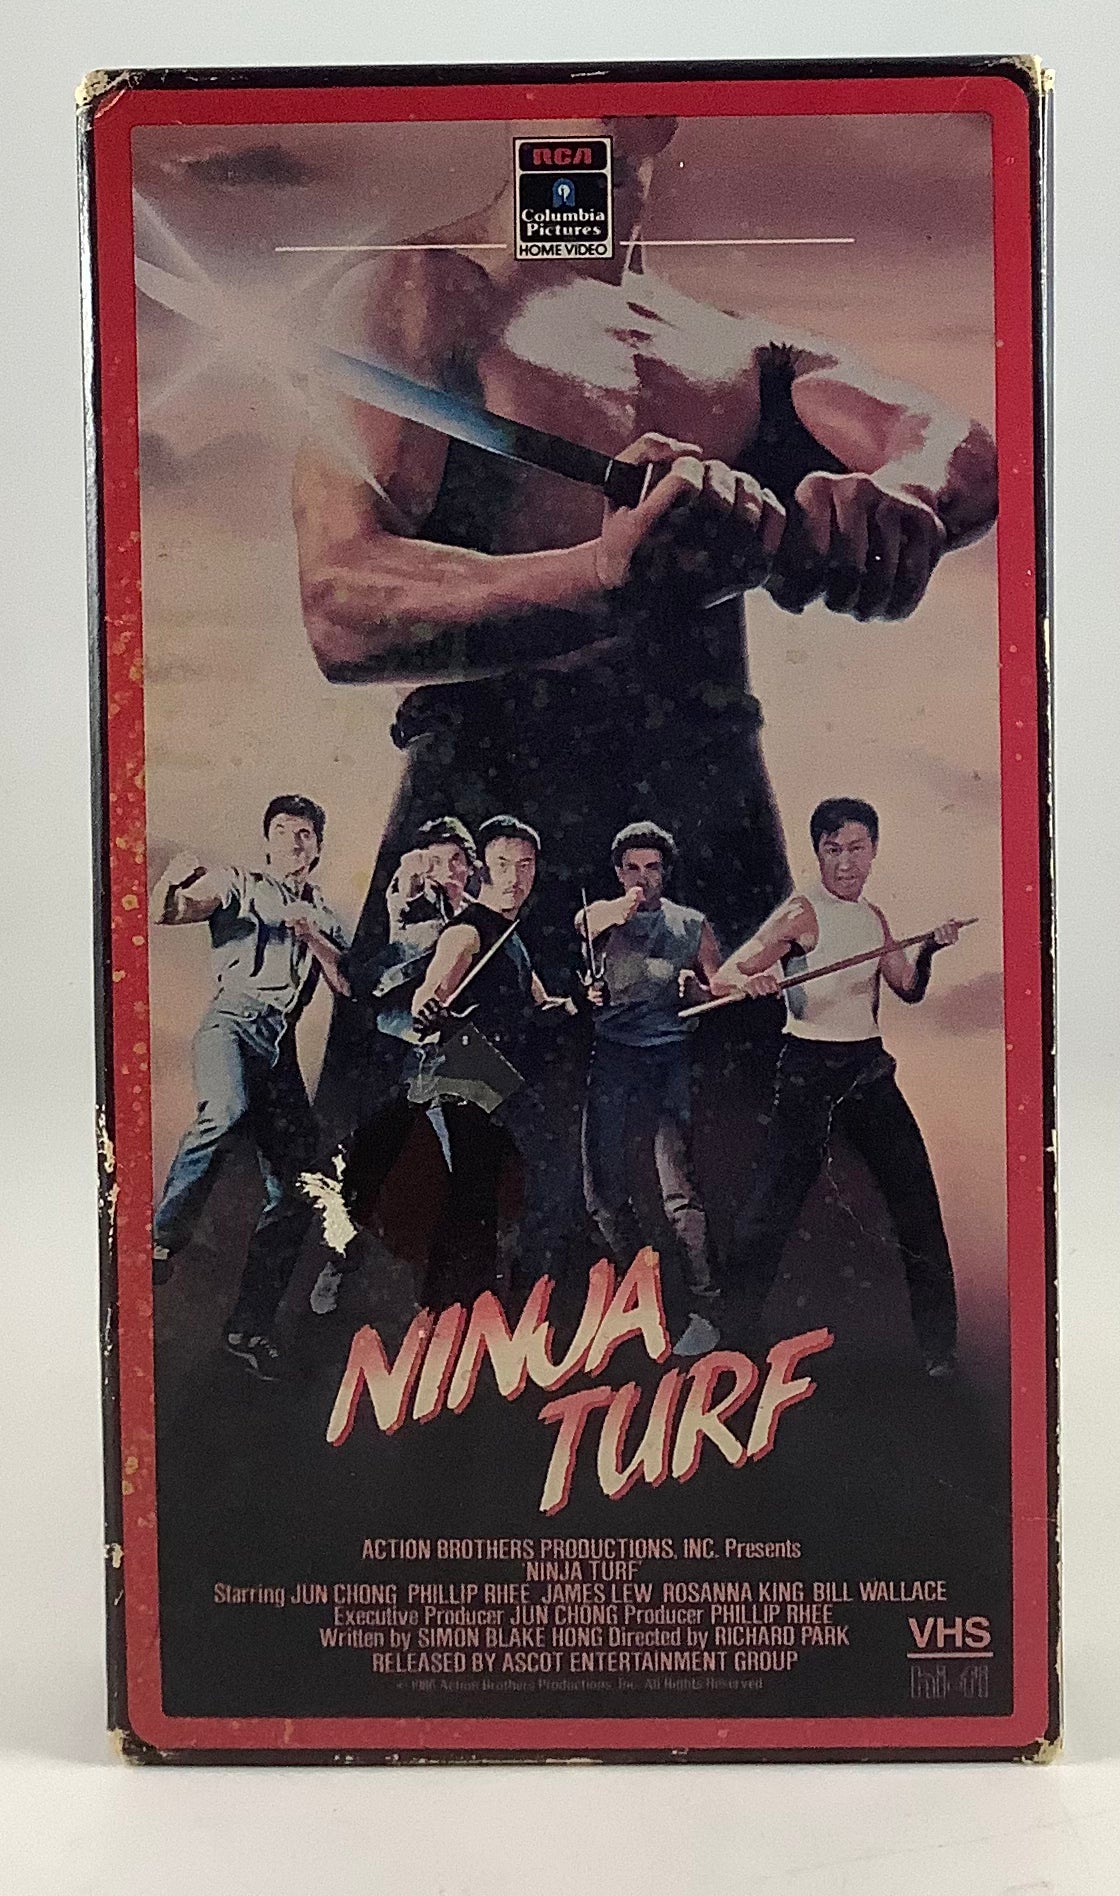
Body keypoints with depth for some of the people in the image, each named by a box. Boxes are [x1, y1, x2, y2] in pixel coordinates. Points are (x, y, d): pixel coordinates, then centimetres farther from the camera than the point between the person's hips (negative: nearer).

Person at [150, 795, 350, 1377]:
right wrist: (171, 882, -21)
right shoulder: (239, 886, 14)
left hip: (281, 1044, 5)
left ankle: (249, 1326, 5)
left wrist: (313, 937, -2)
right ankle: (164, 1234, -27)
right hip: (233, 1018, -5)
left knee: (294, 1192, -3)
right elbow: (164, 914, 1)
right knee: (226, 1110, -40)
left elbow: (349, 986, 12)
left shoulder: (326, 920, 26)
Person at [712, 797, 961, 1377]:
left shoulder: (874, 919, 12)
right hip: (810, 1070, -6)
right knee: (773, 1203, -7)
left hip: (869, 1067, 6)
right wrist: (749, 979, -39)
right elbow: (723, 977, -16)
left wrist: (927, 949, 1)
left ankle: (938, 1345, 20)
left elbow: (908, 990, 19)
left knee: (917, 1198, 6)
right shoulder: (802, 912, -8)